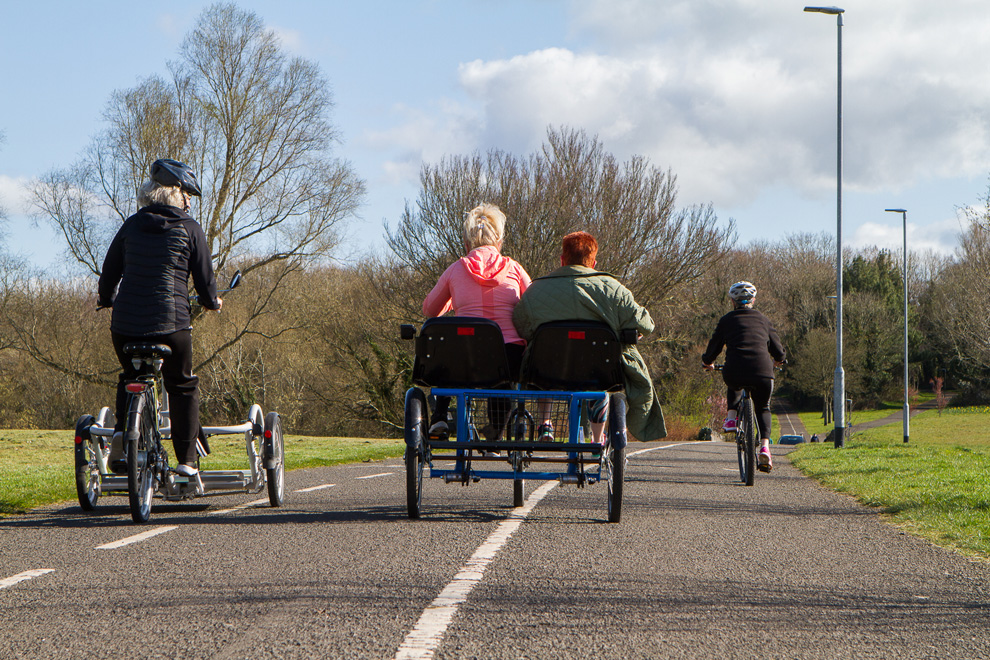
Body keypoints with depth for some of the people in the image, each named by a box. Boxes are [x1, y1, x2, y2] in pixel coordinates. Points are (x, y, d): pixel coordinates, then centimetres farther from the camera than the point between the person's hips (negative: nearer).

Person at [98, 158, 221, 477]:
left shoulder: (132, 225, 9)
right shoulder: (189, 228, 0)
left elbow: (109, 271, 14)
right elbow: (204, 276, 3)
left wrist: (107, 299, 34)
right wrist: (212, 302, 24)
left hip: (125, 324, 3)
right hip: (170, 324, -3)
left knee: (130, 378, 29)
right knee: (183, 387, 14)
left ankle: (122, 429, 5)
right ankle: (187, 461, 7)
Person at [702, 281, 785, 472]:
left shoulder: (727, 320, 14)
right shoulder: (762, 319, 19)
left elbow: (714, 347, 17)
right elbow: (779, 352, 20)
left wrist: (707, 362, 40)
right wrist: (778, 360, 45)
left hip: (734, 372, -1)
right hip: (762, 372, 1)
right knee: (763, 408, 25)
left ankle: (731, 416, 16)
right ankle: (764, 447, 4)